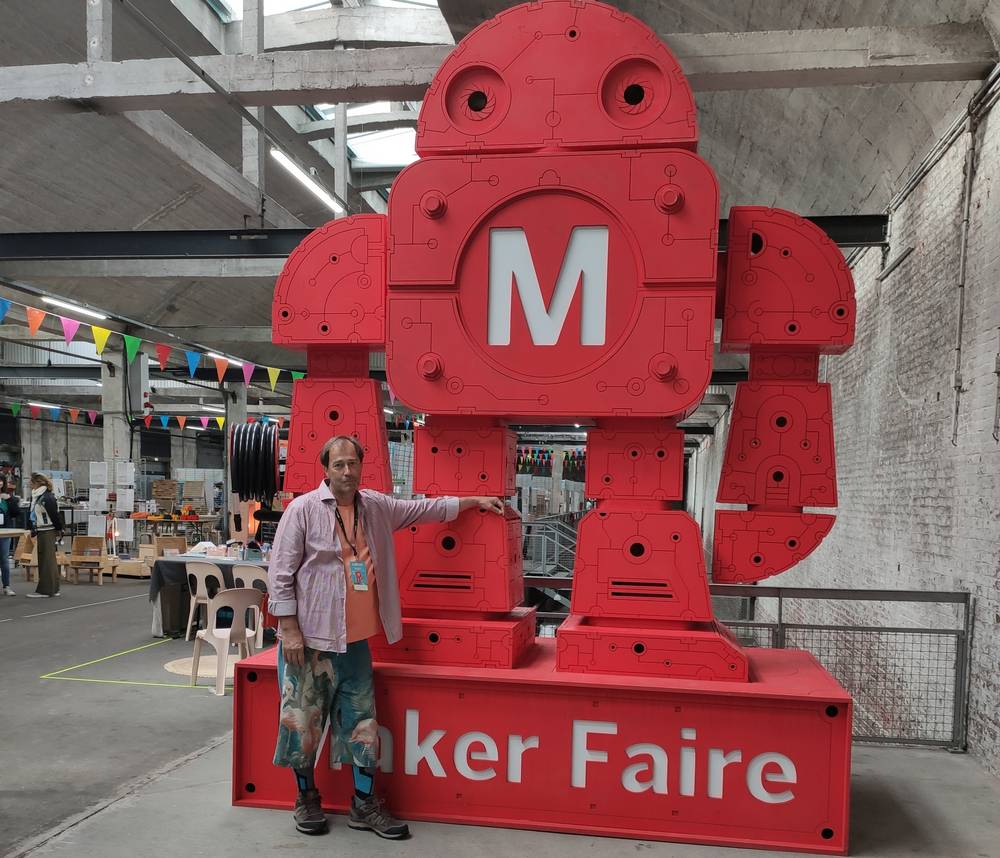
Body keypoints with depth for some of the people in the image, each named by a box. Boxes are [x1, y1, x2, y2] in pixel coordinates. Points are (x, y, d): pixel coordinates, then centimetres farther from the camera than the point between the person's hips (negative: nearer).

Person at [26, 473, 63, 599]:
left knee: (47, 560, -4)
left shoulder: (47, 498, -19)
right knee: (43, 560, 14)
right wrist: (34, 532, 18)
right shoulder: (35, 496, 10)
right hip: (41, 532, 10)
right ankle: (53, 589, 20)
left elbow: (56, 516, -16)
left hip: (48, 533, -10)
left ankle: (45, 590, 0)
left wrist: (59, 531, -10)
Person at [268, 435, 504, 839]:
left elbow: (424, 509, 19)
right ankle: (306, 798, 27)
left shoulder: (376, 506, 7)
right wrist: (289, 629, -13)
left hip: (355, 639, 5)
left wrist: (474, 501, 20)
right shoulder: (303, 509, -10)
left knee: (363, 724, 9)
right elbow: (280, 574, -9)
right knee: (304, 721, 6)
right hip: (310, 638, -5)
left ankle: (364, 804, 22)